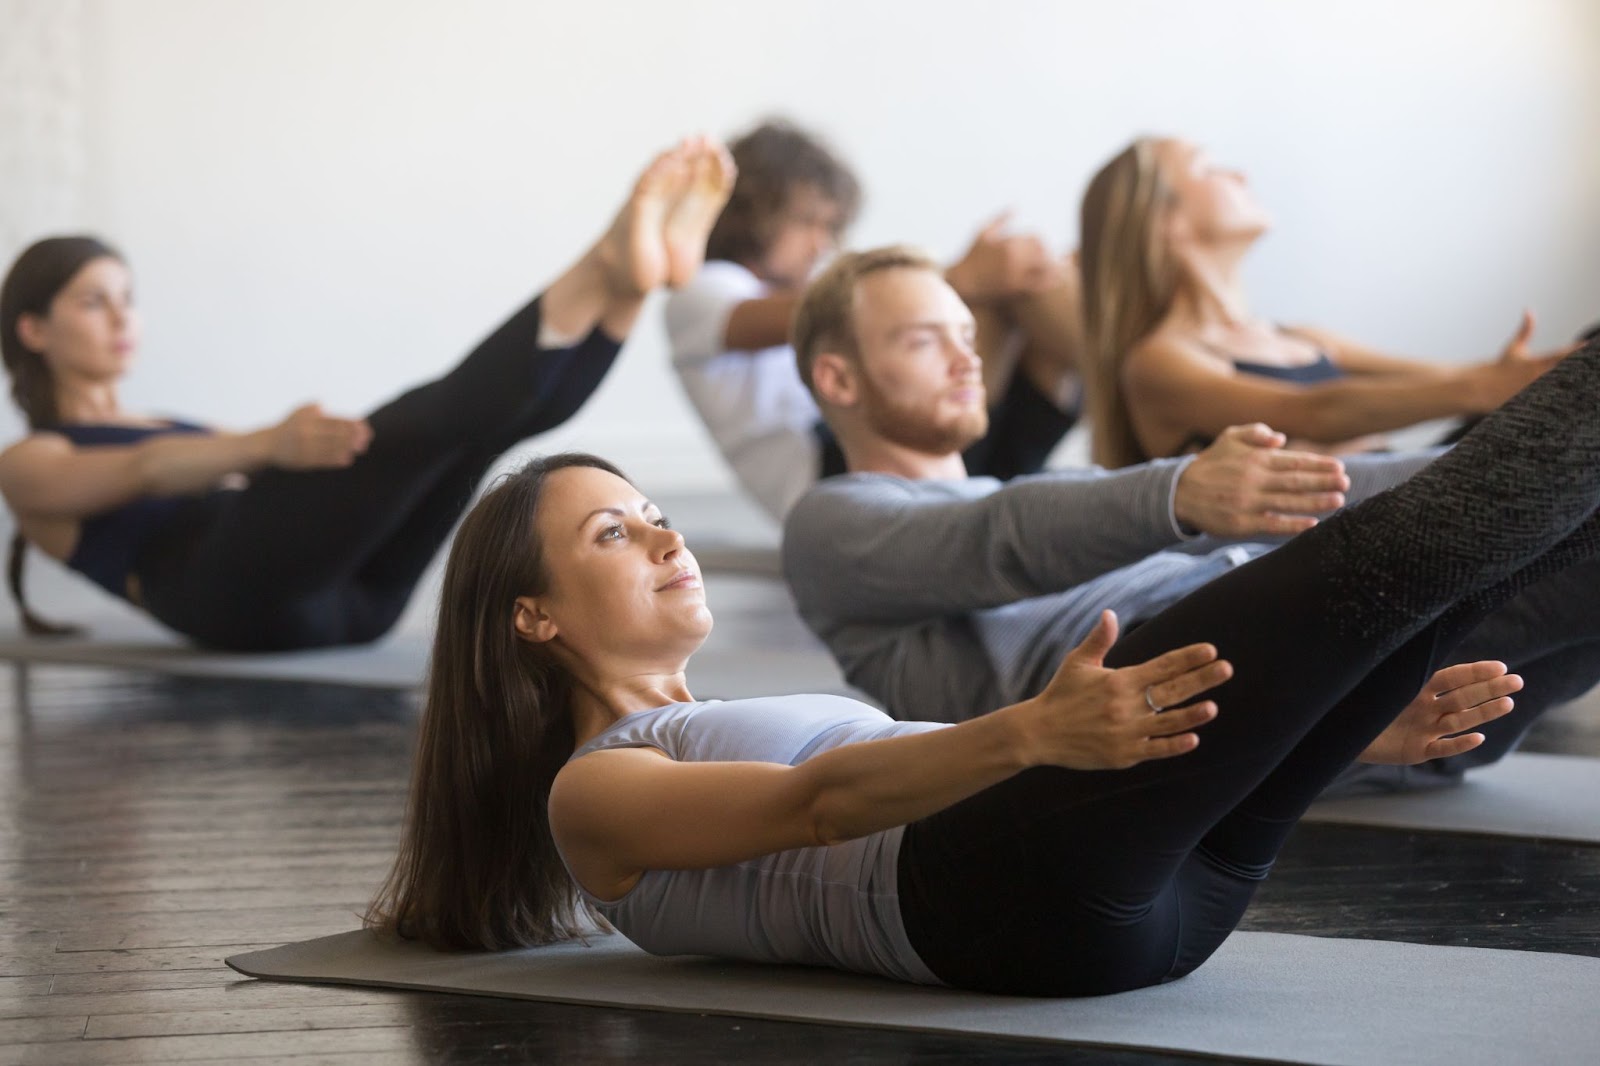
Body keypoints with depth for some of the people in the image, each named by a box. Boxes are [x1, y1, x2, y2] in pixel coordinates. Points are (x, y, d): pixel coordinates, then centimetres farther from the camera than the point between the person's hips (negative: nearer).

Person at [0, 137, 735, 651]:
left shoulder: (172, 429, 40)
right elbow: (144, 472, -7)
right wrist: (266, 446, -28)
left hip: (346, 592, 6)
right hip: (238, 591, -6)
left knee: (494, 411, -16)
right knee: (423, 422, -30)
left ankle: (618, 278, -43)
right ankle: (609, 273, -48)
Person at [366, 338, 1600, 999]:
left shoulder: (749, 722, 36)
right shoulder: (591, 792, 13)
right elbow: (820, 802, -9)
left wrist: (1350, 726, 14)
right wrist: (1031, 733, -30)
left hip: (1151, 885, 8)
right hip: (1001, 899, -8)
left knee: (1443, 555, -10)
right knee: (1385, 554, -22)